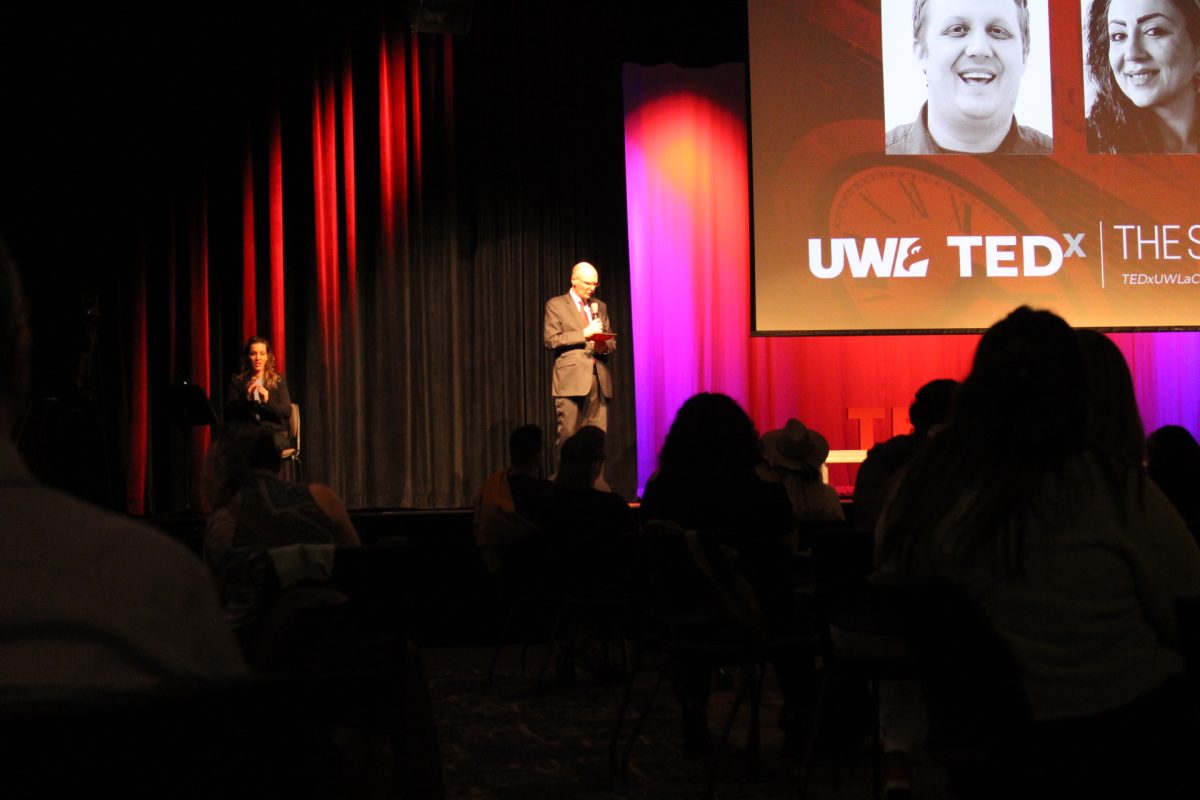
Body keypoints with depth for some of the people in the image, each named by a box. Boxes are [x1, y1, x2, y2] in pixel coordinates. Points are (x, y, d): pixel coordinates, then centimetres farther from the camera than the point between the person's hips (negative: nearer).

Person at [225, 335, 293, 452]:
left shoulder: (278, 381, 10)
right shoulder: (237, 381, 11)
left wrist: (267, 401, -15)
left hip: (275, 434, 0)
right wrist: (246, 397, -14)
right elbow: (229, 413, 2)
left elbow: (287, 412, 1)